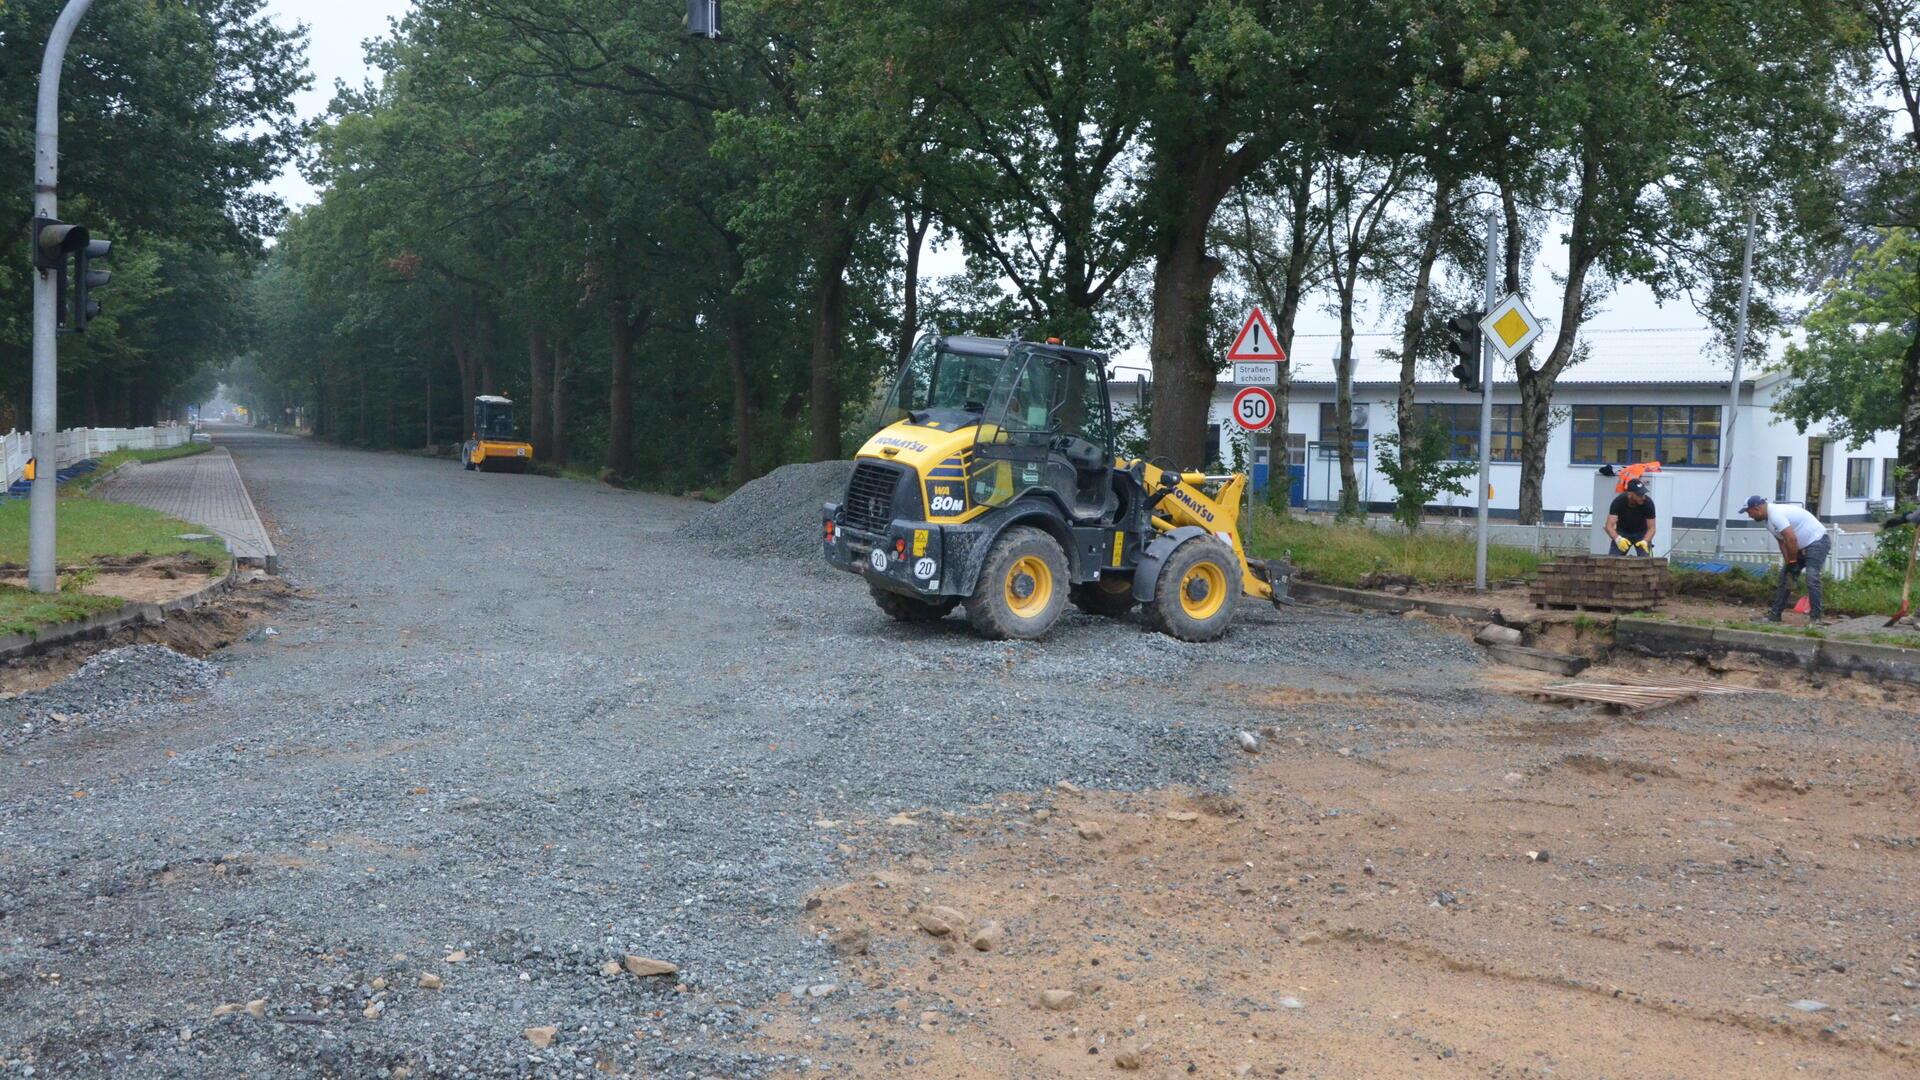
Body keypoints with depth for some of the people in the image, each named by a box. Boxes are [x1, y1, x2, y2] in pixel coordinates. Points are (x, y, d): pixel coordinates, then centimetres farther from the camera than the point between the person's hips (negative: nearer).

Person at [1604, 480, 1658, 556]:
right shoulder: (1618, 501, -27)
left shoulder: (1648, 503, -27)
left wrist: (1645, 541, -41)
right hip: (1622, 532, 0)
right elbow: (1609, 526, -30)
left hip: (1641, 533, 0)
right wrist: (1618, 539, -50)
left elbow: (1651, 528, -20)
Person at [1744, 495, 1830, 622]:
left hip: (1817, 541, -11)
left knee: (1811, 578, -21)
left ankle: (1815, 618, -19)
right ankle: (1775, 614, 14)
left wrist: (1792, 562, -19)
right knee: (1784, 576, 10)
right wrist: (1788, 563, -1)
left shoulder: (1776, 515, -25)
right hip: (1802, 546, 11)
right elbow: (1783, 542, 8)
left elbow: (1791, 539, -30)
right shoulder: (1769, 518, 8)